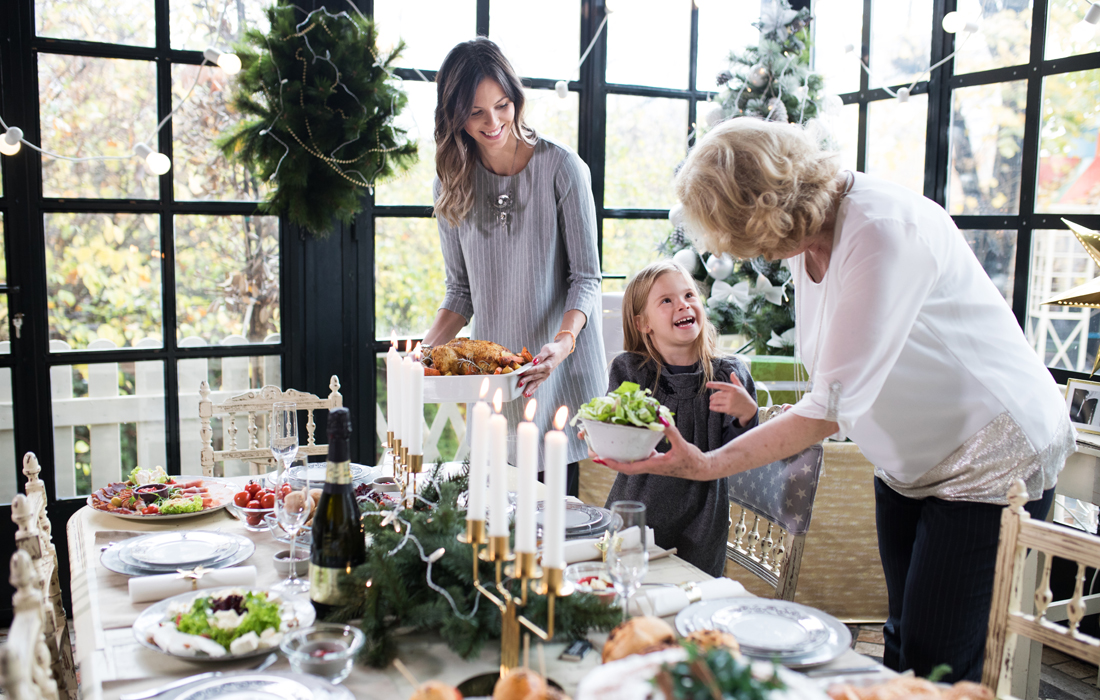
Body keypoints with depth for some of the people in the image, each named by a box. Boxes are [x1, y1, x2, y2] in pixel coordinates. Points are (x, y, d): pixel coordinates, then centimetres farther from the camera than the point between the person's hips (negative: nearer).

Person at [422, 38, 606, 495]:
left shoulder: (561, 168, -7)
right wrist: (428, 345, -7)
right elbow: (461, 289, 9)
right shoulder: (452, 183, 5)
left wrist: (564, 341, -23)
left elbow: (586, 277, -6)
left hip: (559, 367, -3)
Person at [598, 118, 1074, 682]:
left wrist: (708, 465, -28)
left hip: (993, 457, -8)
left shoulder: (885, 231, -30)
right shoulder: (805, 233, -2)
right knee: (903, 646, 14)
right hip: (909, 460, 9)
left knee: (936, 668, -5)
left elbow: (834, 406, -30)